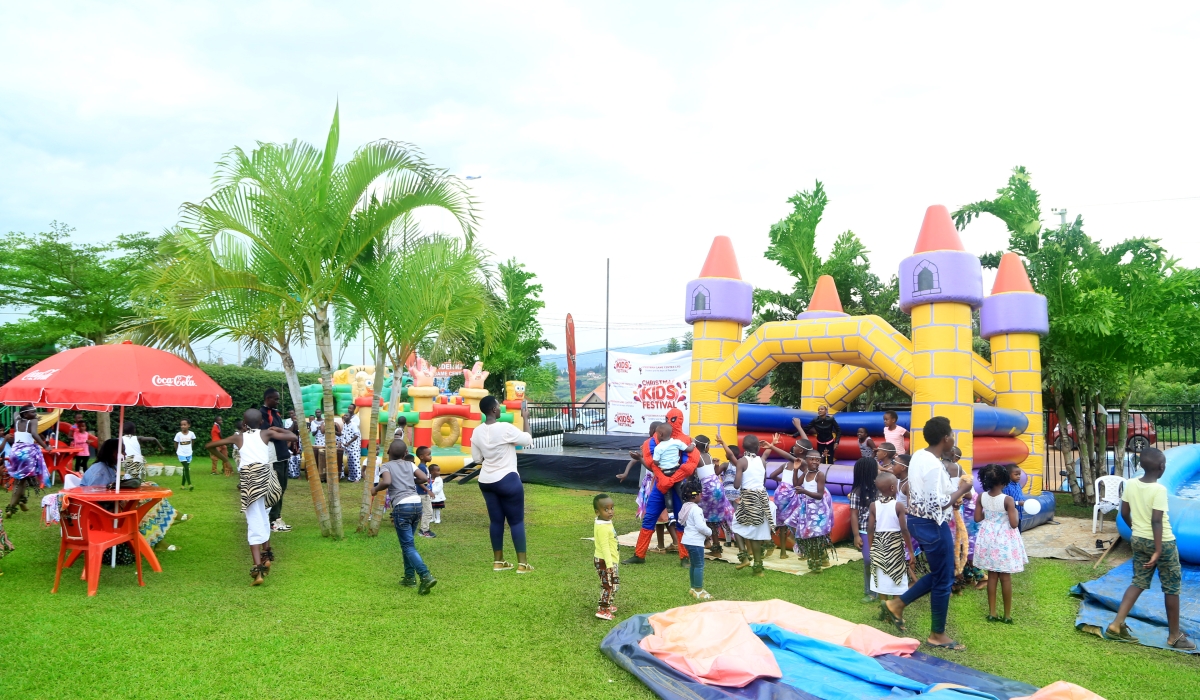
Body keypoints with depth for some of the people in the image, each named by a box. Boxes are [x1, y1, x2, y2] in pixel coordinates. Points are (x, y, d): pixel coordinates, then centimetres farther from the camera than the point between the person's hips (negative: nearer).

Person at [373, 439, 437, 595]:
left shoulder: (386, 466, 6)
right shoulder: (409, 464, 18)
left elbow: (387, 482, -13)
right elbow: (423, 478, 7)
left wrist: (375, 489, 5)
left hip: (402, 506, -5)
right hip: (417, 503, 5)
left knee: (408, 545, -6)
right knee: (407, 542, 21)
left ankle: (426, 576, -22)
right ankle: (410, 577, 22)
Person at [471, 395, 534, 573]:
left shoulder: (477, 432, 0)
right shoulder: (506, 428, -19)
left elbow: (476, 459, 8)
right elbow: (529, 440, -6)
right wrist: (525, 419, 3)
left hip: (486, 481, 6)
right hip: (507, 480, -6)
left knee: (496, 520, 13)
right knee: (516, 520, 2)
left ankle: (498, 561, 19)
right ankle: (522, 563, 5)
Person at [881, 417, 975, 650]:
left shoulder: (918, 456, 5)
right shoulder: (934, 465, -24)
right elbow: (936, 505, -25)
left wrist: (954, 488, 12)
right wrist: (962, 490, -13)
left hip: (918, 520, 10)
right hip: (932, 525, -10)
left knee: (938, 574, 21)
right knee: (943, 579, 5)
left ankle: (896, 604, 23)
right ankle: (937, 634, 19)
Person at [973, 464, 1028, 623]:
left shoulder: (981, 498, -7)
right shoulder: (1008, 500, -19)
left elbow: (977, 518, 1)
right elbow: (1014, 524, -19)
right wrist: (1016, 513, 0)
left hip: (988, 538, 4)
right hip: (1004, 541, -4)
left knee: (992, 575, 12)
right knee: (1005, 577, 7)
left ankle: (992, 613, 16)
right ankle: (1007, 615, 16)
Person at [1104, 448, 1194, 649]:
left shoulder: (1130, 484, -2)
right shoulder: (1159, 490, -20)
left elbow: (1124, 513, 6)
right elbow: (1157, 521, -24)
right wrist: (1158, 551, -22)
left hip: (1138, 540, 6)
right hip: (1162, 542, -6)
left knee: (1139, 583, 13)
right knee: (1171, 588, 10)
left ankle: (1116, 625, 5)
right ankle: (1175, 636, 21)